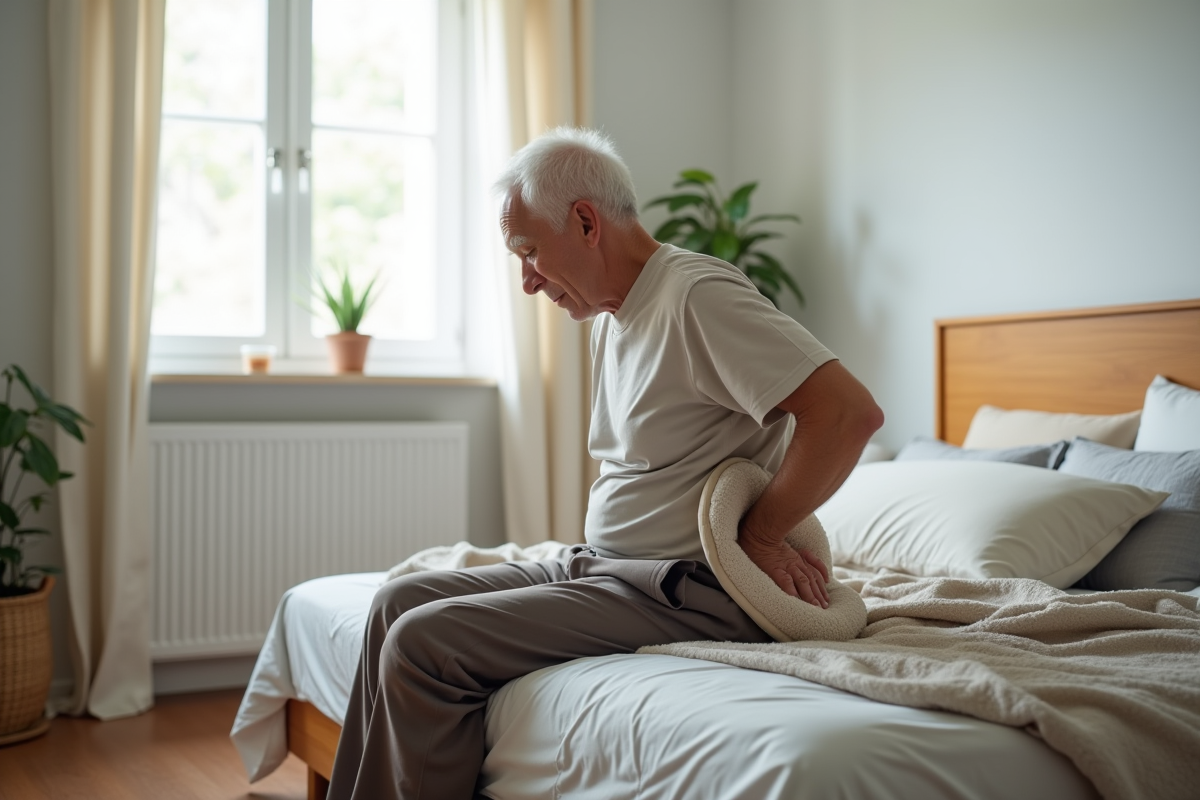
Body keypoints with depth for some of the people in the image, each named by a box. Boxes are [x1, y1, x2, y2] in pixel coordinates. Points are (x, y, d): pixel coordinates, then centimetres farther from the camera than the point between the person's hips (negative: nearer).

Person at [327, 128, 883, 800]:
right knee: (400, 601, 5)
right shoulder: (612, 315, 14)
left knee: (422, 646, -17)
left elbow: (851, 413, -26)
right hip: (598, 564, 10)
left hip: (685, 591, -10)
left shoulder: (697, 295, -17)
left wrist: (759, 536, -15)